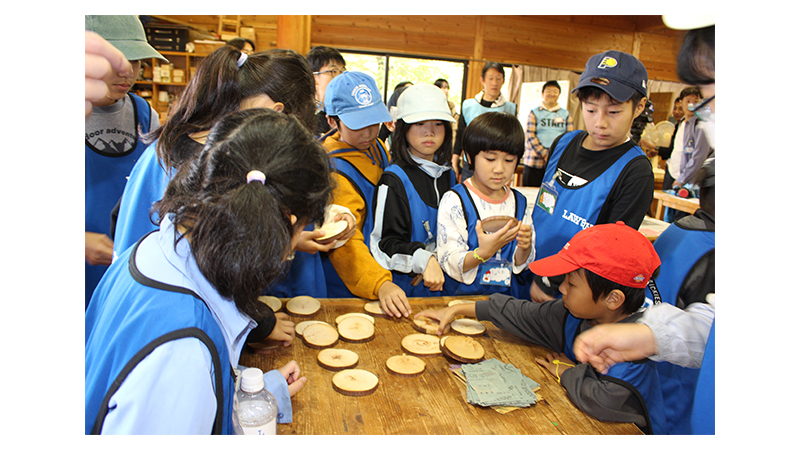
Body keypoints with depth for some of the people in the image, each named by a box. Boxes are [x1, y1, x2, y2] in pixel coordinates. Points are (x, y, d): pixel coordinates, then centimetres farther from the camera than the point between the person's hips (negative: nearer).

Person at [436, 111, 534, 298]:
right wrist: (483, 253, -26)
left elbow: (521, 264, 8)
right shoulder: (454, 200, -7)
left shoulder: (519, 202, 7)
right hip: (464, 295, -2)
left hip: (511, 296, 2)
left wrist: (524, 248, -12)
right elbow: (450, 264, -10)